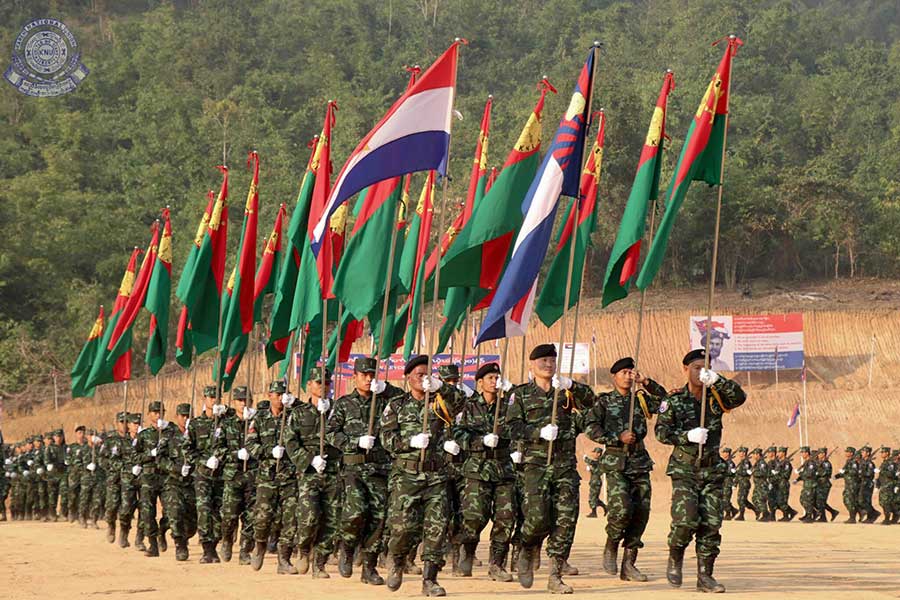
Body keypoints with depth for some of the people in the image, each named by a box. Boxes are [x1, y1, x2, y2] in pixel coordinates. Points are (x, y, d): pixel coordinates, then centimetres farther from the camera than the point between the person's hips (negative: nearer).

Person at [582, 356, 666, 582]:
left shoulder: (640, 399, 13)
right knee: (622, 508, -20)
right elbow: (590, 427, -5)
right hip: (616, 463, -4)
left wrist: (647, 383, -6)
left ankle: (628, 564, 7)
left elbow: (666, 403, 2)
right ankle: (611, 546, 7)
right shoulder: (604, 401, 4)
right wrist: (618, 437, -12)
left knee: (641, 512, -1)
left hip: (640, 462, 4)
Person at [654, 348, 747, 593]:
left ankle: (705, 576, 7)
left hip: (712, 471, 3)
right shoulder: (675, 400, 0)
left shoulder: (715, 397, 6)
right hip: (684, 470, -3)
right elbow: (661, 431, -9)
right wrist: (687, 436, -24)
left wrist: (717, 380, -27)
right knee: (686, 519, -17)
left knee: (711, 524, -1)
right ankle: (675, 559, 10)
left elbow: (739, 397, -13)